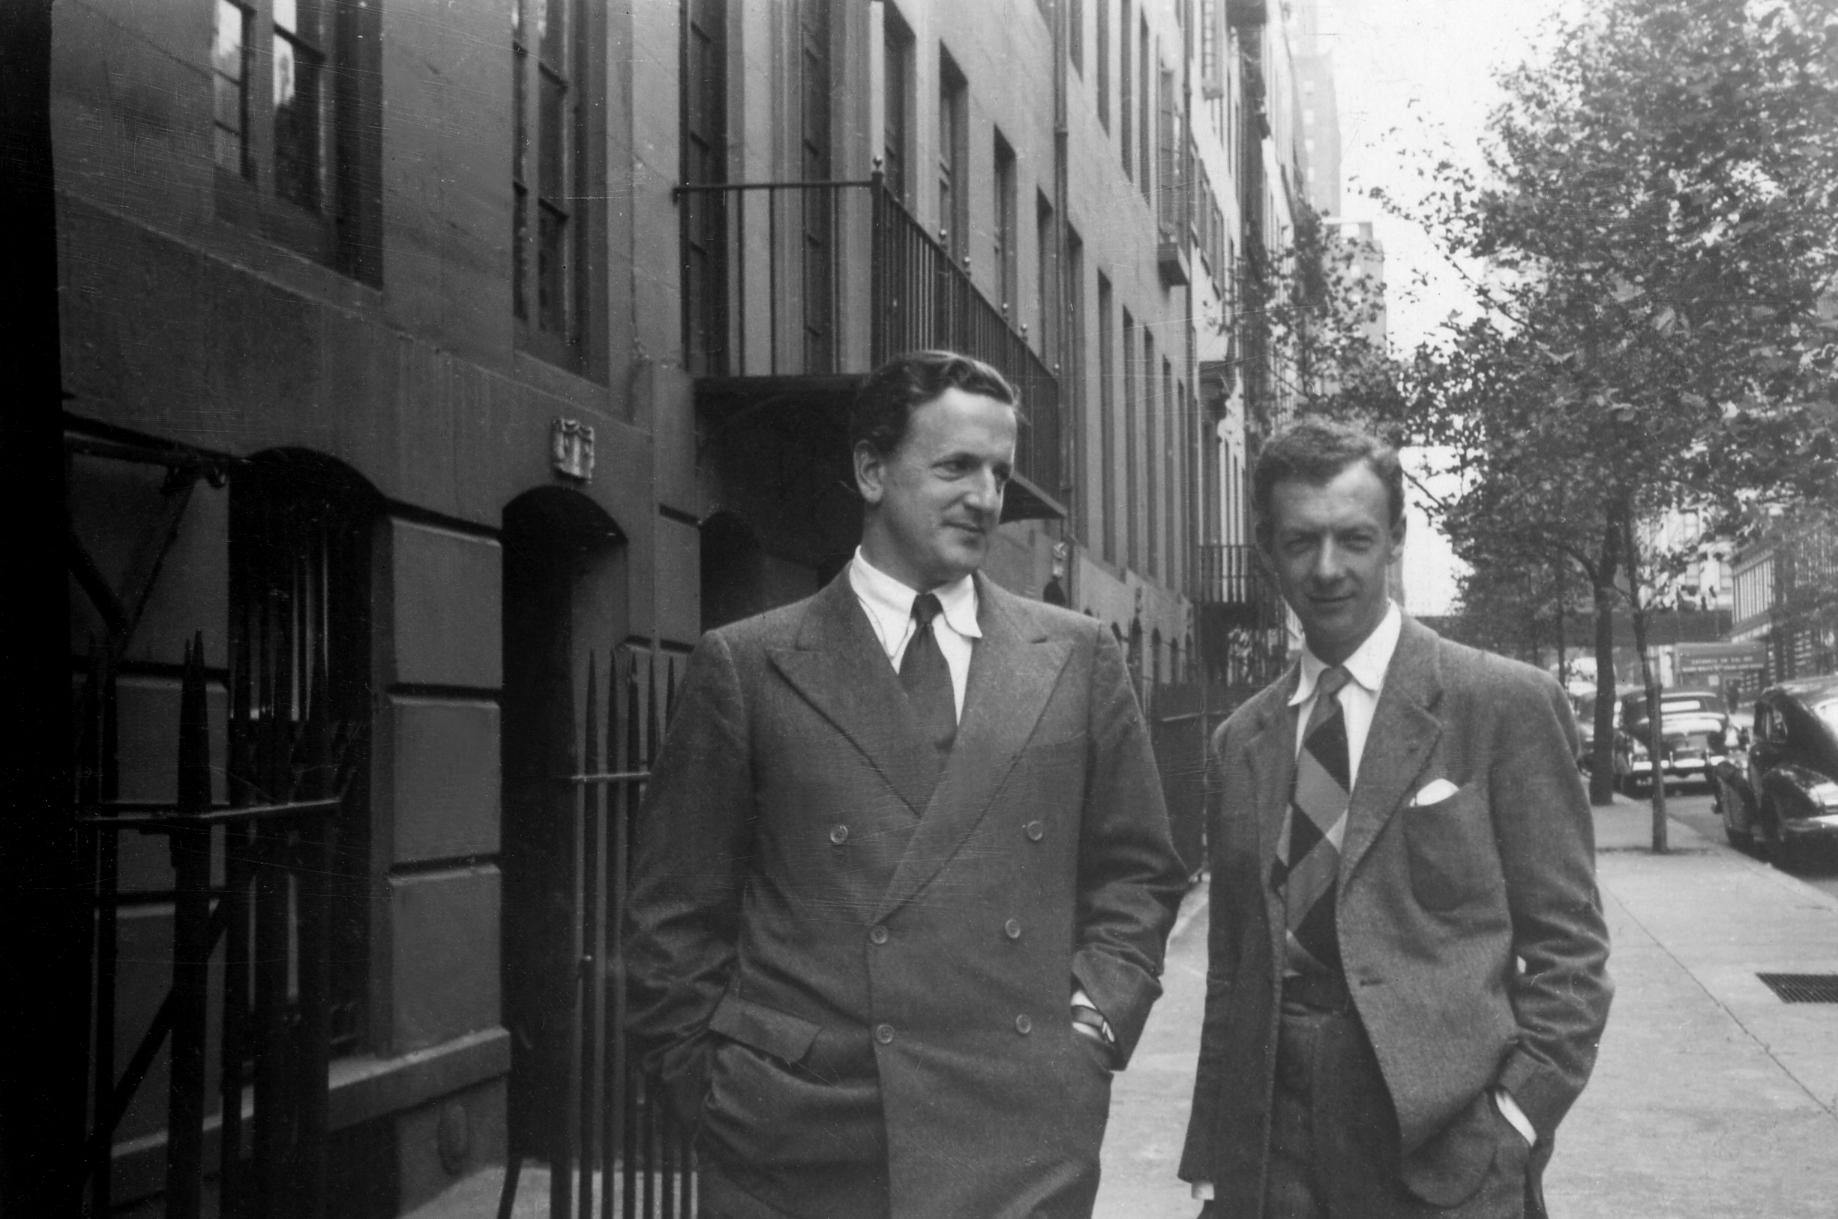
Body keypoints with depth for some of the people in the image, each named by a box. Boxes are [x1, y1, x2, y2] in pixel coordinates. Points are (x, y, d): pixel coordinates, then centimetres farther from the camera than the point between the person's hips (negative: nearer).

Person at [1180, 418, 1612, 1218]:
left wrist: (1508, 1130, -13)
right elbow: (1233, 971, 12)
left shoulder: (1508, 704, -4)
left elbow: (1568, 945, -4)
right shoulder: (1240, 744, 9)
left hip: (1448, 1152, -4)